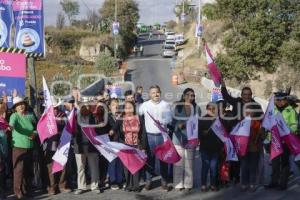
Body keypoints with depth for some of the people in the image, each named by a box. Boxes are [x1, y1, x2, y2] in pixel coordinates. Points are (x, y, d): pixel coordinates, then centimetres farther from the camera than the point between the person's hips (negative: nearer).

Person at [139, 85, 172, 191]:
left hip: (162, 135, 0)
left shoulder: (165, 105, 2)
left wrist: (161, 121, -22)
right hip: (149, 135, 0)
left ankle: (164, 182, 13)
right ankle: (148, 180, 15)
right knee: (150, 158, 5)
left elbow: (169, 119, -4)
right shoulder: (145, 105, 4)